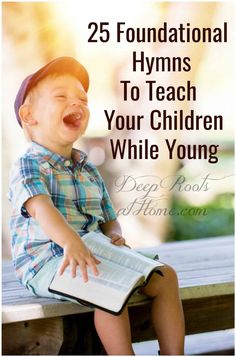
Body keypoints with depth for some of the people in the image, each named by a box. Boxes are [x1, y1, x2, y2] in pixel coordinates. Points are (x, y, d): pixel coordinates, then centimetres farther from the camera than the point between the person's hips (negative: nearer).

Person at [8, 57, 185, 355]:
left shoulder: (89, 171, 18)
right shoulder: (28, 165, -7)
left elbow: (108, 219, 21)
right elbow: (40, 207, -27)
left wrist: (115, 236, -5)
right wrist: (70, 241, -46)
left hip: (94, 255, 8)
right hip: (45, 261, -8)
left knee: (164, 275, -2)